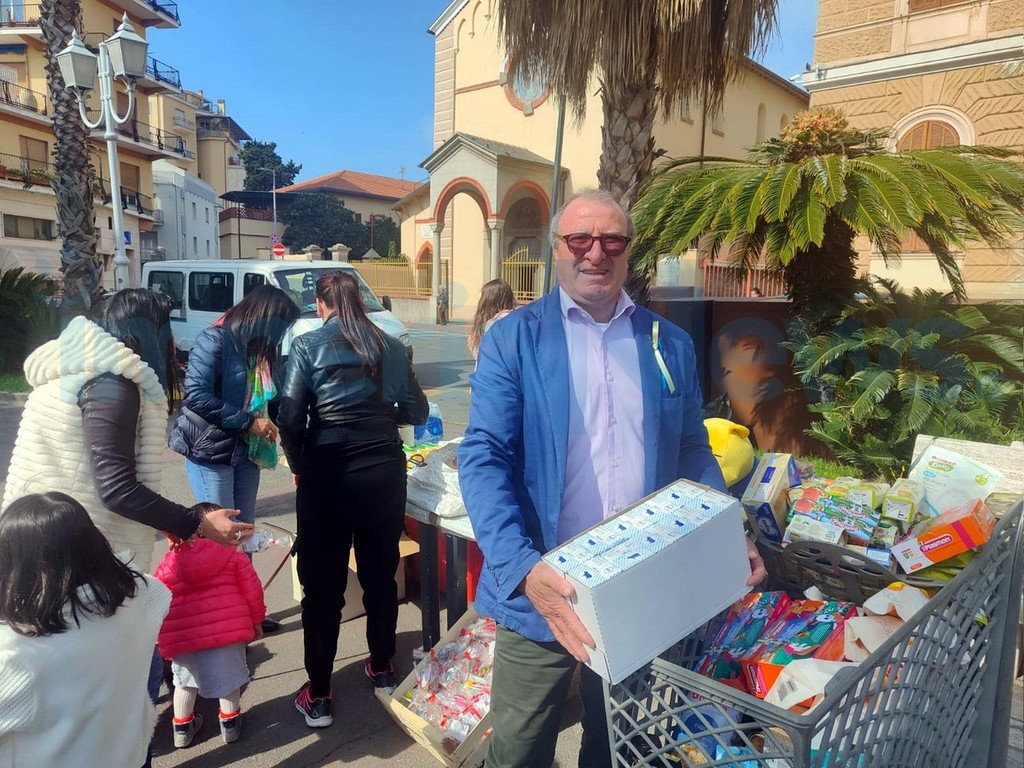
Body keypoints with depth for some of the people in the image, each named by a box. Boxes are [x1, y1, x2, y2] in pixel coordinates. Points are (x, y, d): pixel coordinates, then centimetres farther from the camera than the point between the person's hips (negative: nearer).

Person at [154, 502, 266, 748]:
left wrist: (161, 636, 20)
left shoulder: (170, 562, 7)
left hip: (183, 634, 2)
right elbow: (252, 590, 1)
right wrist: (256, 620, 15)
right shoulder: (233, 556, 1)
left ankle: (182, 727, 36)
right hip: (227, 628, -2)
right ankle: (230, 723, 30)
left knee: (185, 681, 24)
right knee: (229, 676, 17)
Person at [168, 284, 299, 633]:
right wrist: (248, 421, -22)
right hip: (210, 450, -7)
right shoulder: (214, 340, -15)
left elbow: (270, 400, 16)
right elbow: (196, 395, -22)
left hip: (246, 452, 7)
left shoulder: (261, 350, 7)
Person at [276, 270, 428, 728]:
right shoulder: (391, 347, 6)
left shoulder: (307, 346, -2)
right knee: (381, 576, 18)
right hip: (384, 472, 3)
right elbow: (416, 411, 9)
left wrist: (298, 467, 8)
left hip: (327, 475, -3)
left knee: (323, 585, 9)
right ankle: (382, 668, 36)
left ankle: (318, 696, 20)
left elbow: (290, 419, -8)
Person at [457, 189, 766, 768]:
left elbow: (693, 453, 11)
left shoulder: (673, 345, 6)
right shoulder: (513, 341, -5)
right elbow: (484, 457, -13)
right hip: (542, 589, -2)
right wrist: (523, 567, -28)